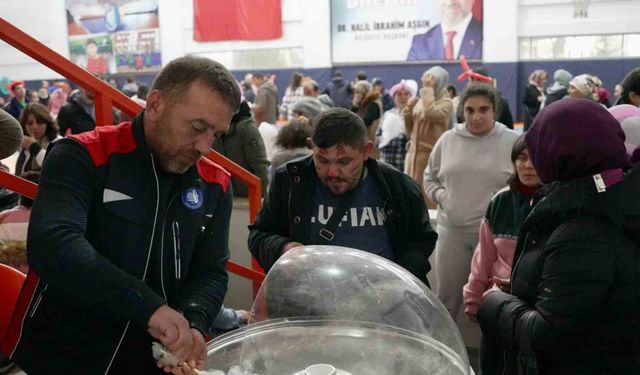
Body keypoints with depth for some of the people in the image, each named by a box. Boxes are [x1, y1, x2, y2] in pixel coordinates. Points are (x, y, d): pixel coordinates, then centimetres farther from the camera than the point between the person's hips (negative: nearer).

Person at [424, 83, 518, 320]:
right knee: (445, 297, 14)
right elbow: (430, 177, 14)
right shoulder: (448, 139, 3)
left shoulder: (512, 142, -4)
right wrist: (441, 196, -4)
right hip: (452, 230, 2)